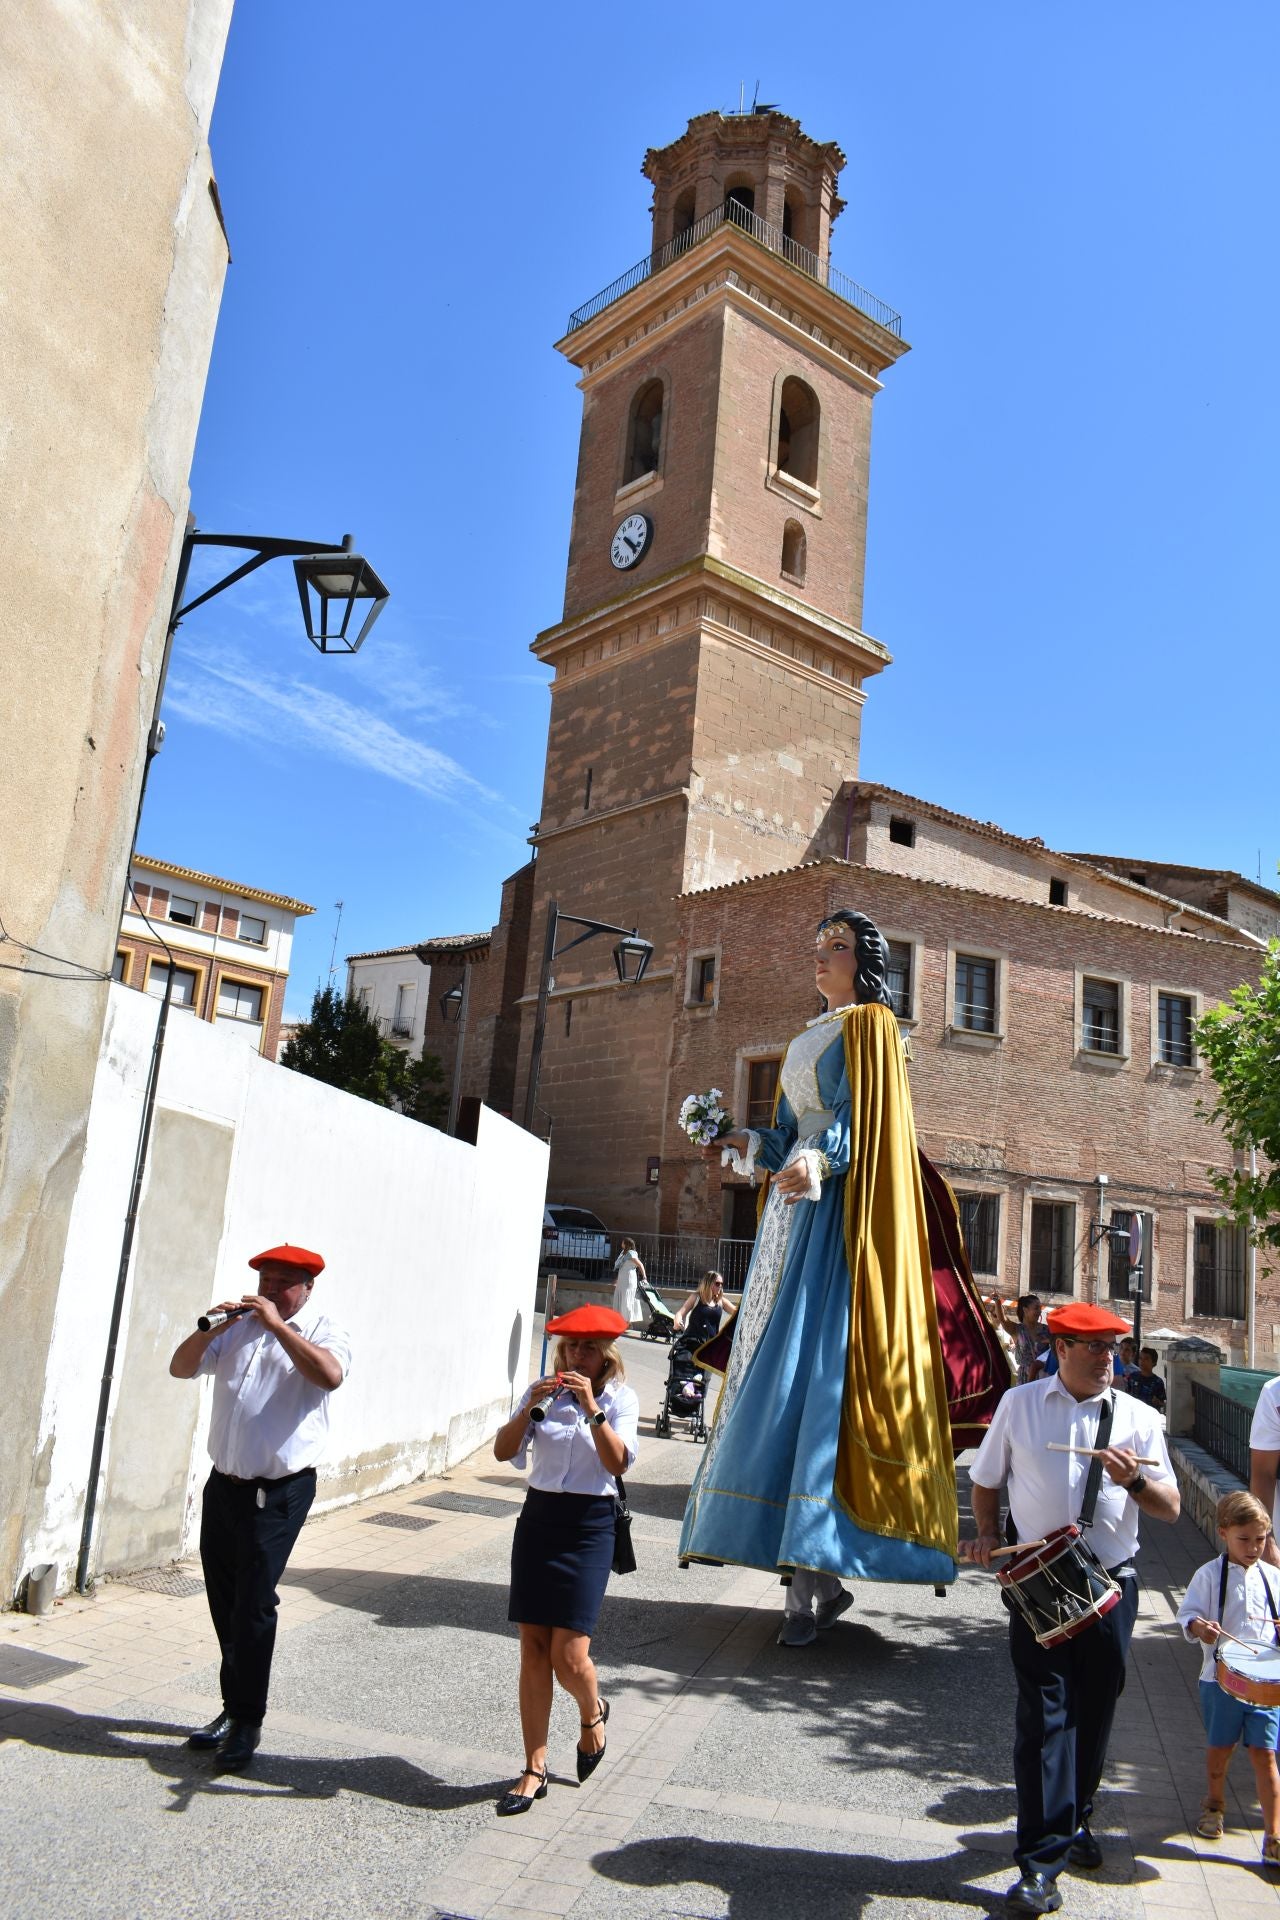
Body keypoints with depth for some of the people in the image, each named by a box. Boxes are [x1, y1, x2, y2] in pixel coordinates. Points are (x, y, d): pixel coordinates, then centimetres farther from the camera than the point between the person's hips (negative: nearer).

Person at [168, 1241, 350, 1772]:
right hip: (224, 1484, 6)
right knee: (225, 1604, 15)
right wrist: (209, 1328, -10)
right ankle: (234, 1708, 31)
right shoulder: (237, 1329, 9)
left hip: (279, 1493, -6)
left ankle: (246, 1722, 10)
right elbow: (181, 1368, 8)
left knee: (253, 1607, -4)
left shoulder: (322, 1331, -7)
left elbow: (330, 1375, -27)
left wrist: (278, 1325, -26)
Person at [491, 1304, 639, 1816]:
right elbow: (503, 1451, -5)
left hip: (588, 1526, -3)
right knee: (533, 1653, 5)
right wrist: (530, 1408, -20)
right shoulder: (542, 1391, 3)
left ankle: (593, 1714, 28)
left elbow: (618, 1462, -17)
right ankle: (535, 1770, 19)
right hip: (538, 1519, 3)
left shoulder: (620, 1398, -2)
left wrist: (592, 1409, -26)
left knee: (569, 1658, -6)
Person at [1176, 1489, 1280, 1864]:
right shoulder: (1209, 1574, -7)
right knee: (1220, 1748, 15)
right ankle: (1215, 1805, 40)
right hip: (1221, 1677, -1)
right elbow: (1188, 1614, -10)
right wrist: (1199, 1627, -31)